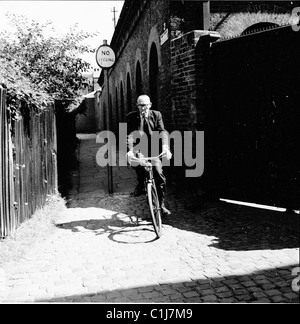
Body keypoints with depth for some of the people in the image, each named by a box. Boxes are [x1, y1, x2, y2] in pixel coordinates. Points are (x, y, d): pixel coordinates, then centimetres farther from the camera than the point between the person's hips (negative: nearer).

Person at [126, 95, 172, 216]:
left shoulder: (156, 115, 0)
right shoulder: (131, 117, -3)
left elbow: (162, 131, -11)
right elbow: (130, 134, -14)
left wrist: (165, 146, -30)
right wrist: (130, 150, -32)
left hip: (153, 151, 0)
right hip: (139, 150, 1)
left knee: (159, 176, -10)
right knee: (137, 163, -25)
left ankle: (161, 204, 6)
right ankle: (140, 185, 9)